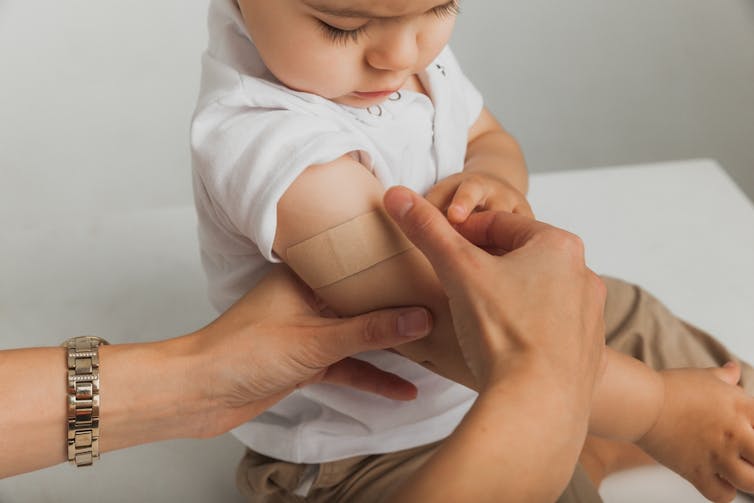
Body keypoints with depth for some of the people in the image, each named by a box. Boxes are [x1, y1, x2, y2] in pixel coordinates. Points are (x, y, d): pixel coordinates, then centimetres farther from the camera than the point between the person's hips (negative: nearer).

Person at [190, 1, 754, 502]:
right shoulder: (267, 143, -36)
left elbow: (487, 138, 8)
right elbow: (442, 327, -38)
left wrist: (492, 178, -19)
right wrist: (654, 408, -32)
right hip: (372, 440, -8)